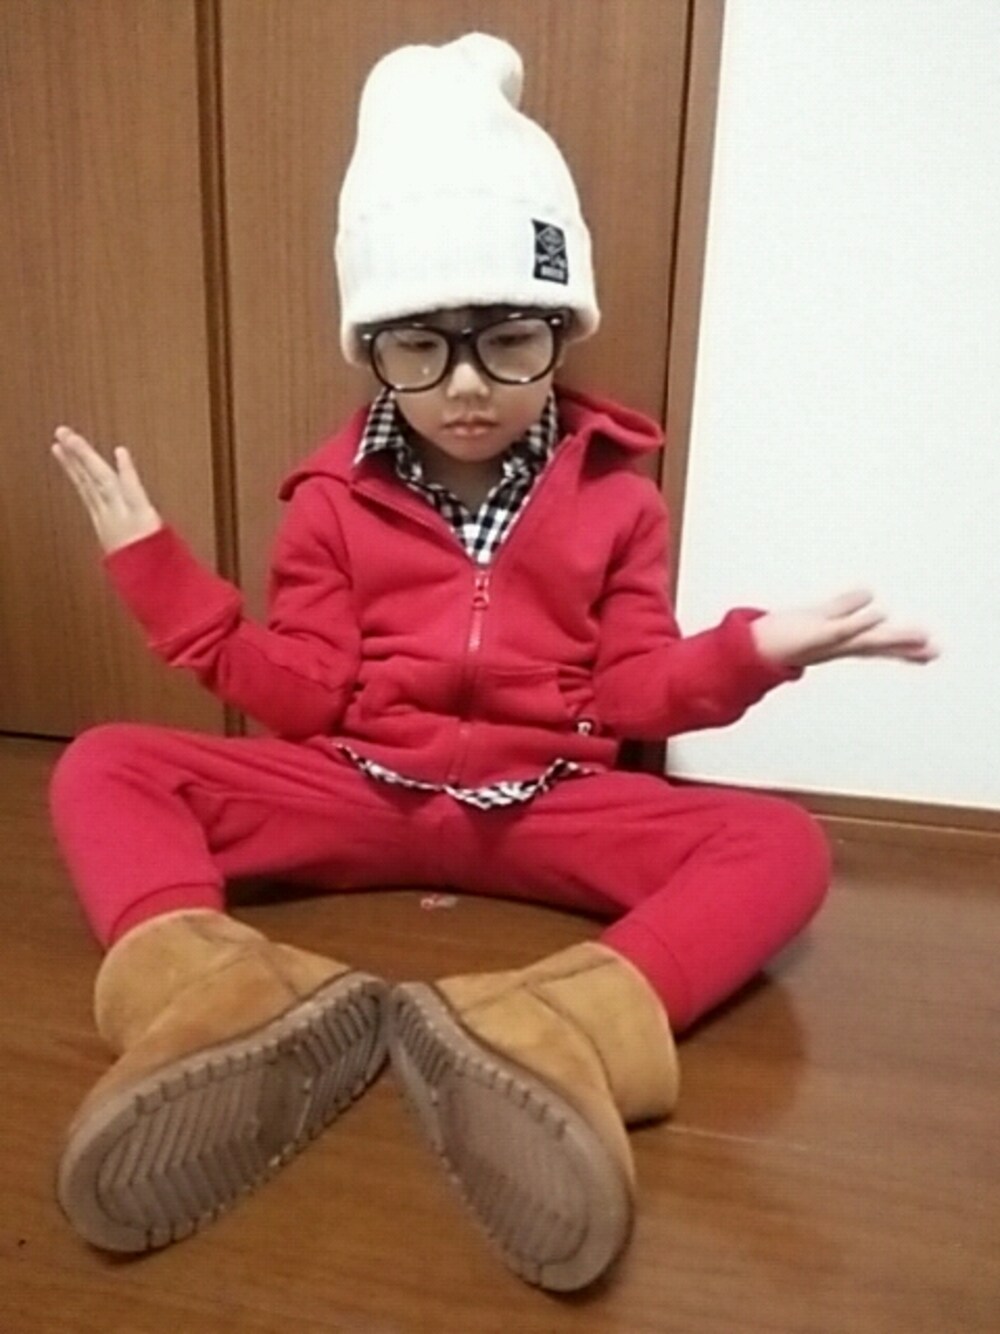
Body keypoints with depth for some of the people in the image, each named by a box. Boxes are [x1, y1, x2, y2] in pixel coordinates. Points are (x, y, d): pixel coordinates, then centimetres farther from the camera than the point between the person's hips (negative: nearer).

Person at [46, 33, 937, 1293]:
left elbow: (630, 694, 1)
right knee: (100, 769, -17)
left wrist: (748, 651, -17)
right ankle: (232, 1012, -43)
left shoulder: (614, 495, 3)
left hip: (545, 802, 0)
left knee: (782, 844, -25)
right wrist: (160, 569, -6)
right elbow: (303, 696, 0)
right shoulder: (334, 497, 4)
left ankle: (539, 1041, -48)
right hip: (361, 791, 1)